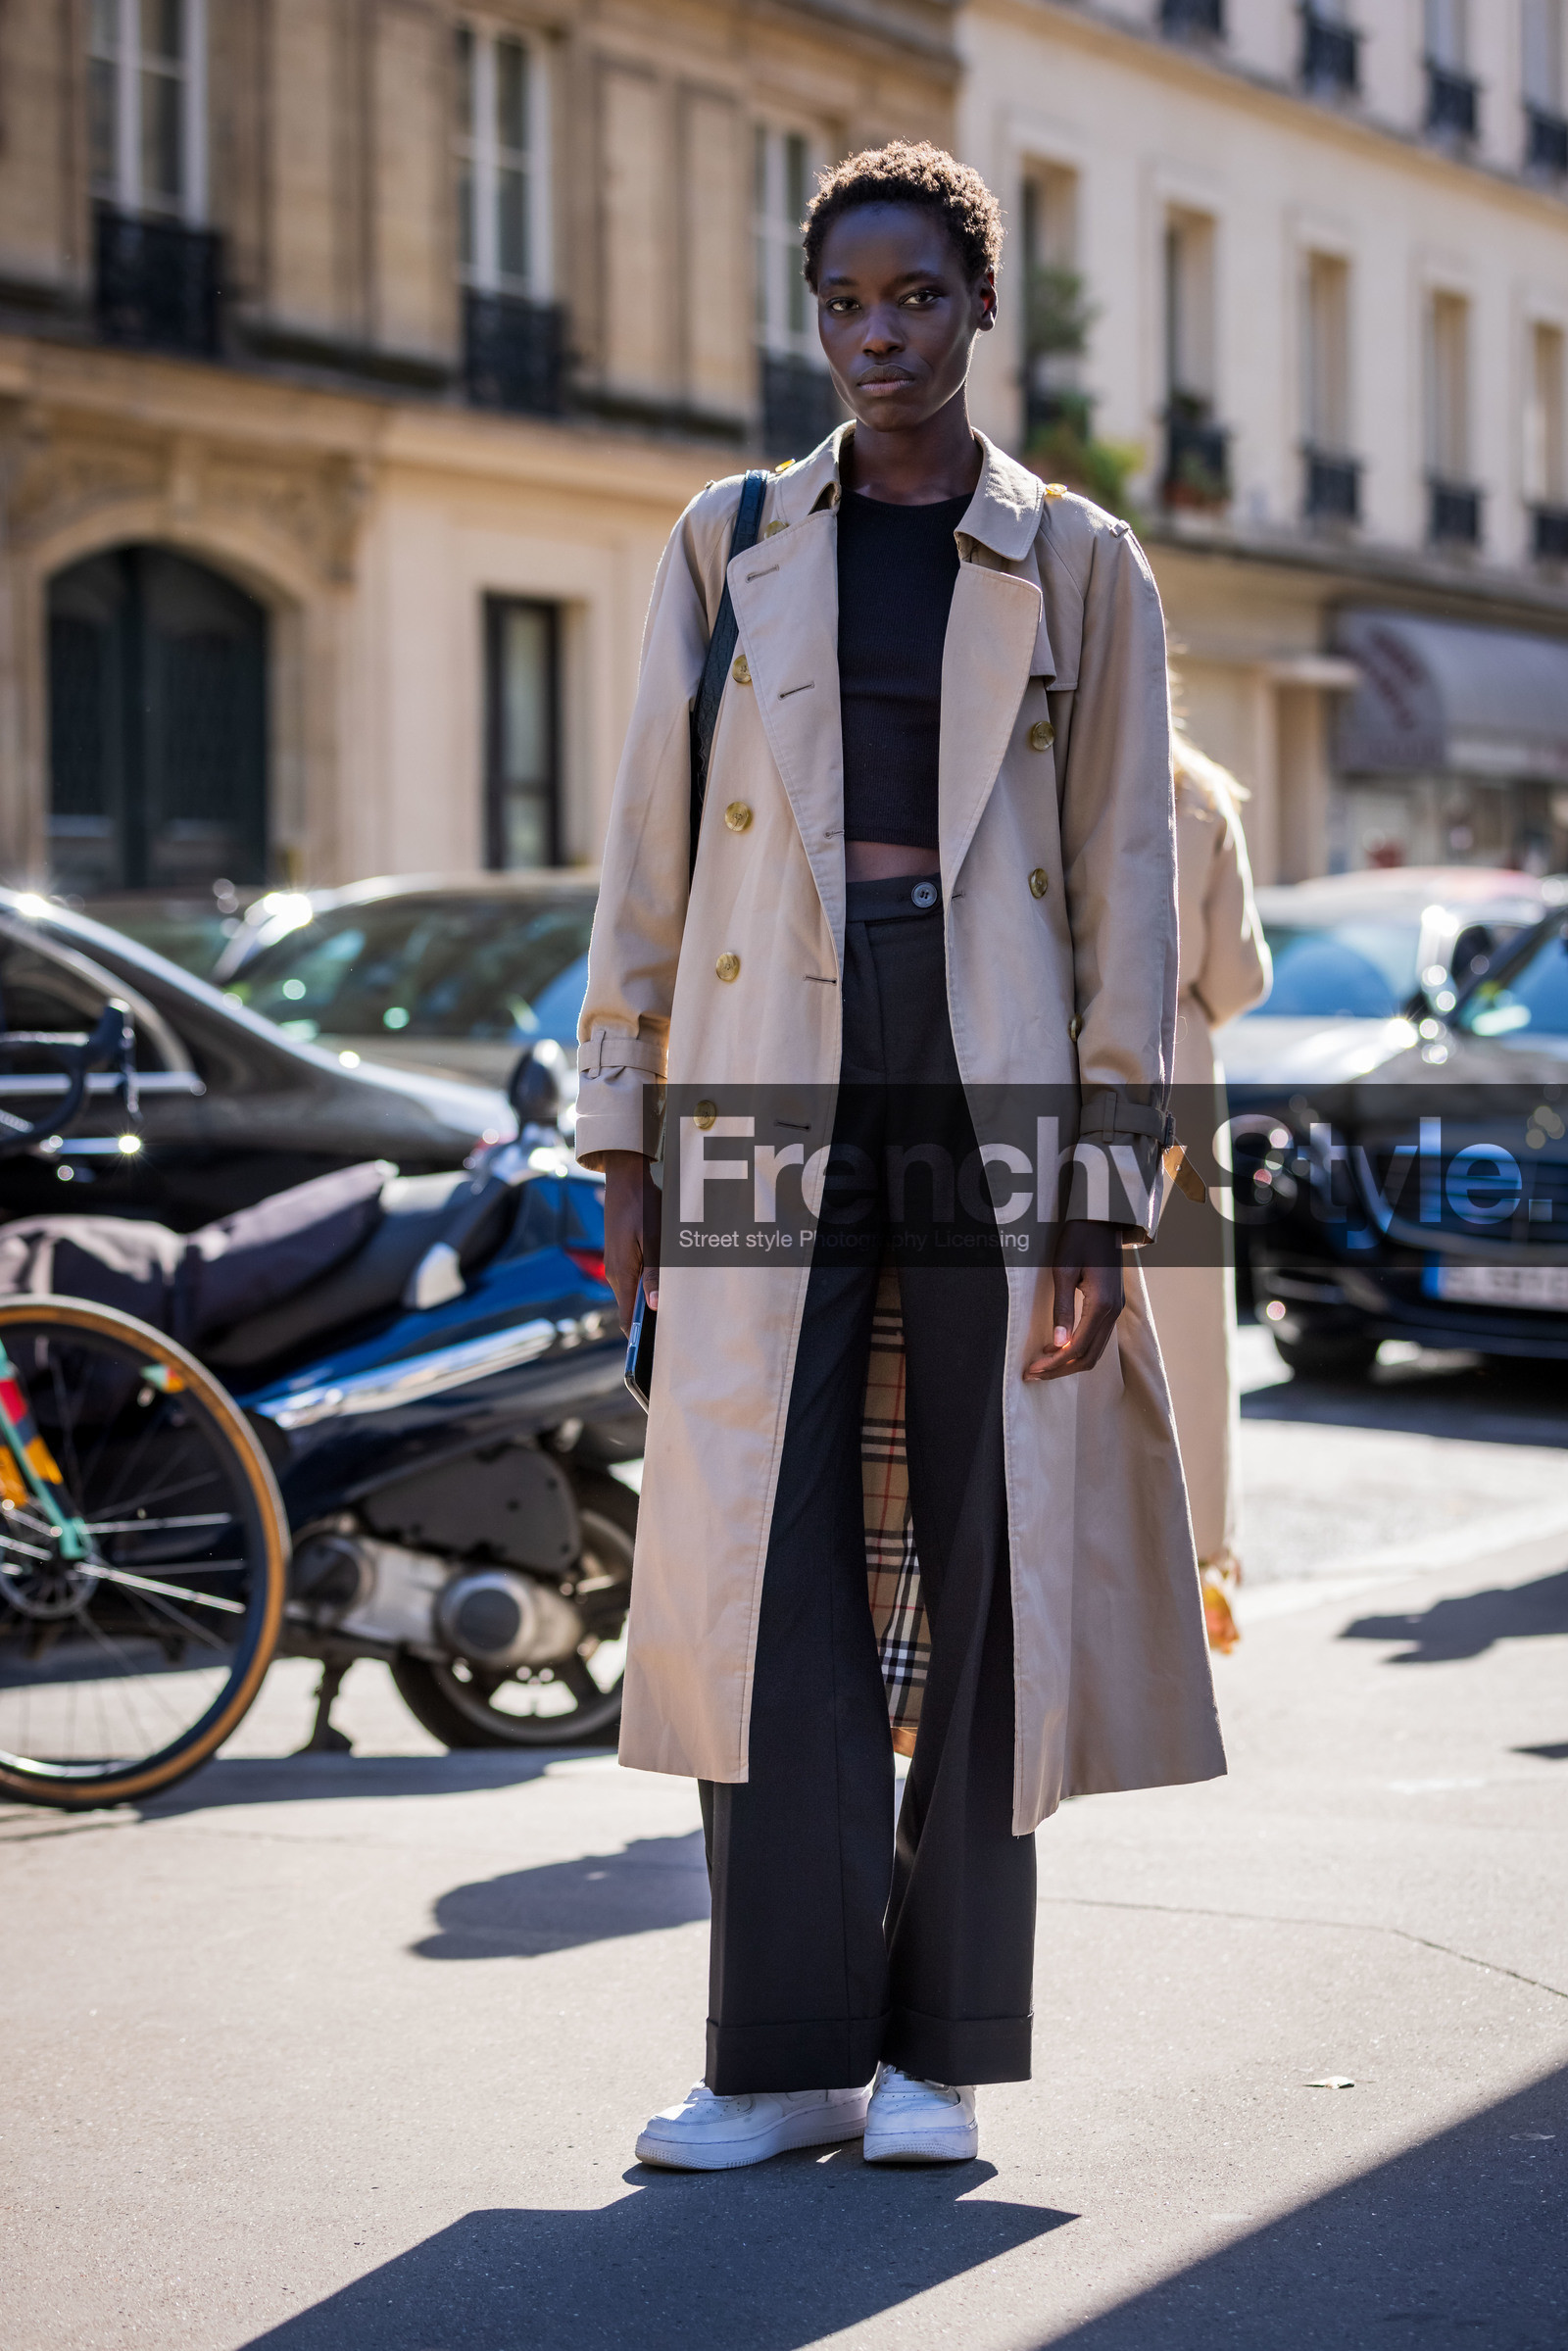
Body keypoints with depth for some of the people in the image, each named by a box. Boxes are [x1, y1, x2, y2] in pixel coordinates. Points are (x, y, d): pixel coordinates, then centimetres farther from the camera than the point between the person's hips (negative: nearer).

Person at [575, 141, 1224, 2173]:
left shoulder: (1080, 569, 6)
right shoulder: (727, 546, 10)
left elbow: (1123, 883, 2)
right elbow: (648, 854, 9)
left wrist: (1105, 1192, -6)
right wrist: (621, 1143, 3)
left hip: (992, 1084, -1)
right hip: (773, 1087, 1)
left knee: (990, 1549, 1)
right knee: (768, 1549, -5)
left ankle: (940, 2047, 11)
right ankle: (788, 2052, 3)